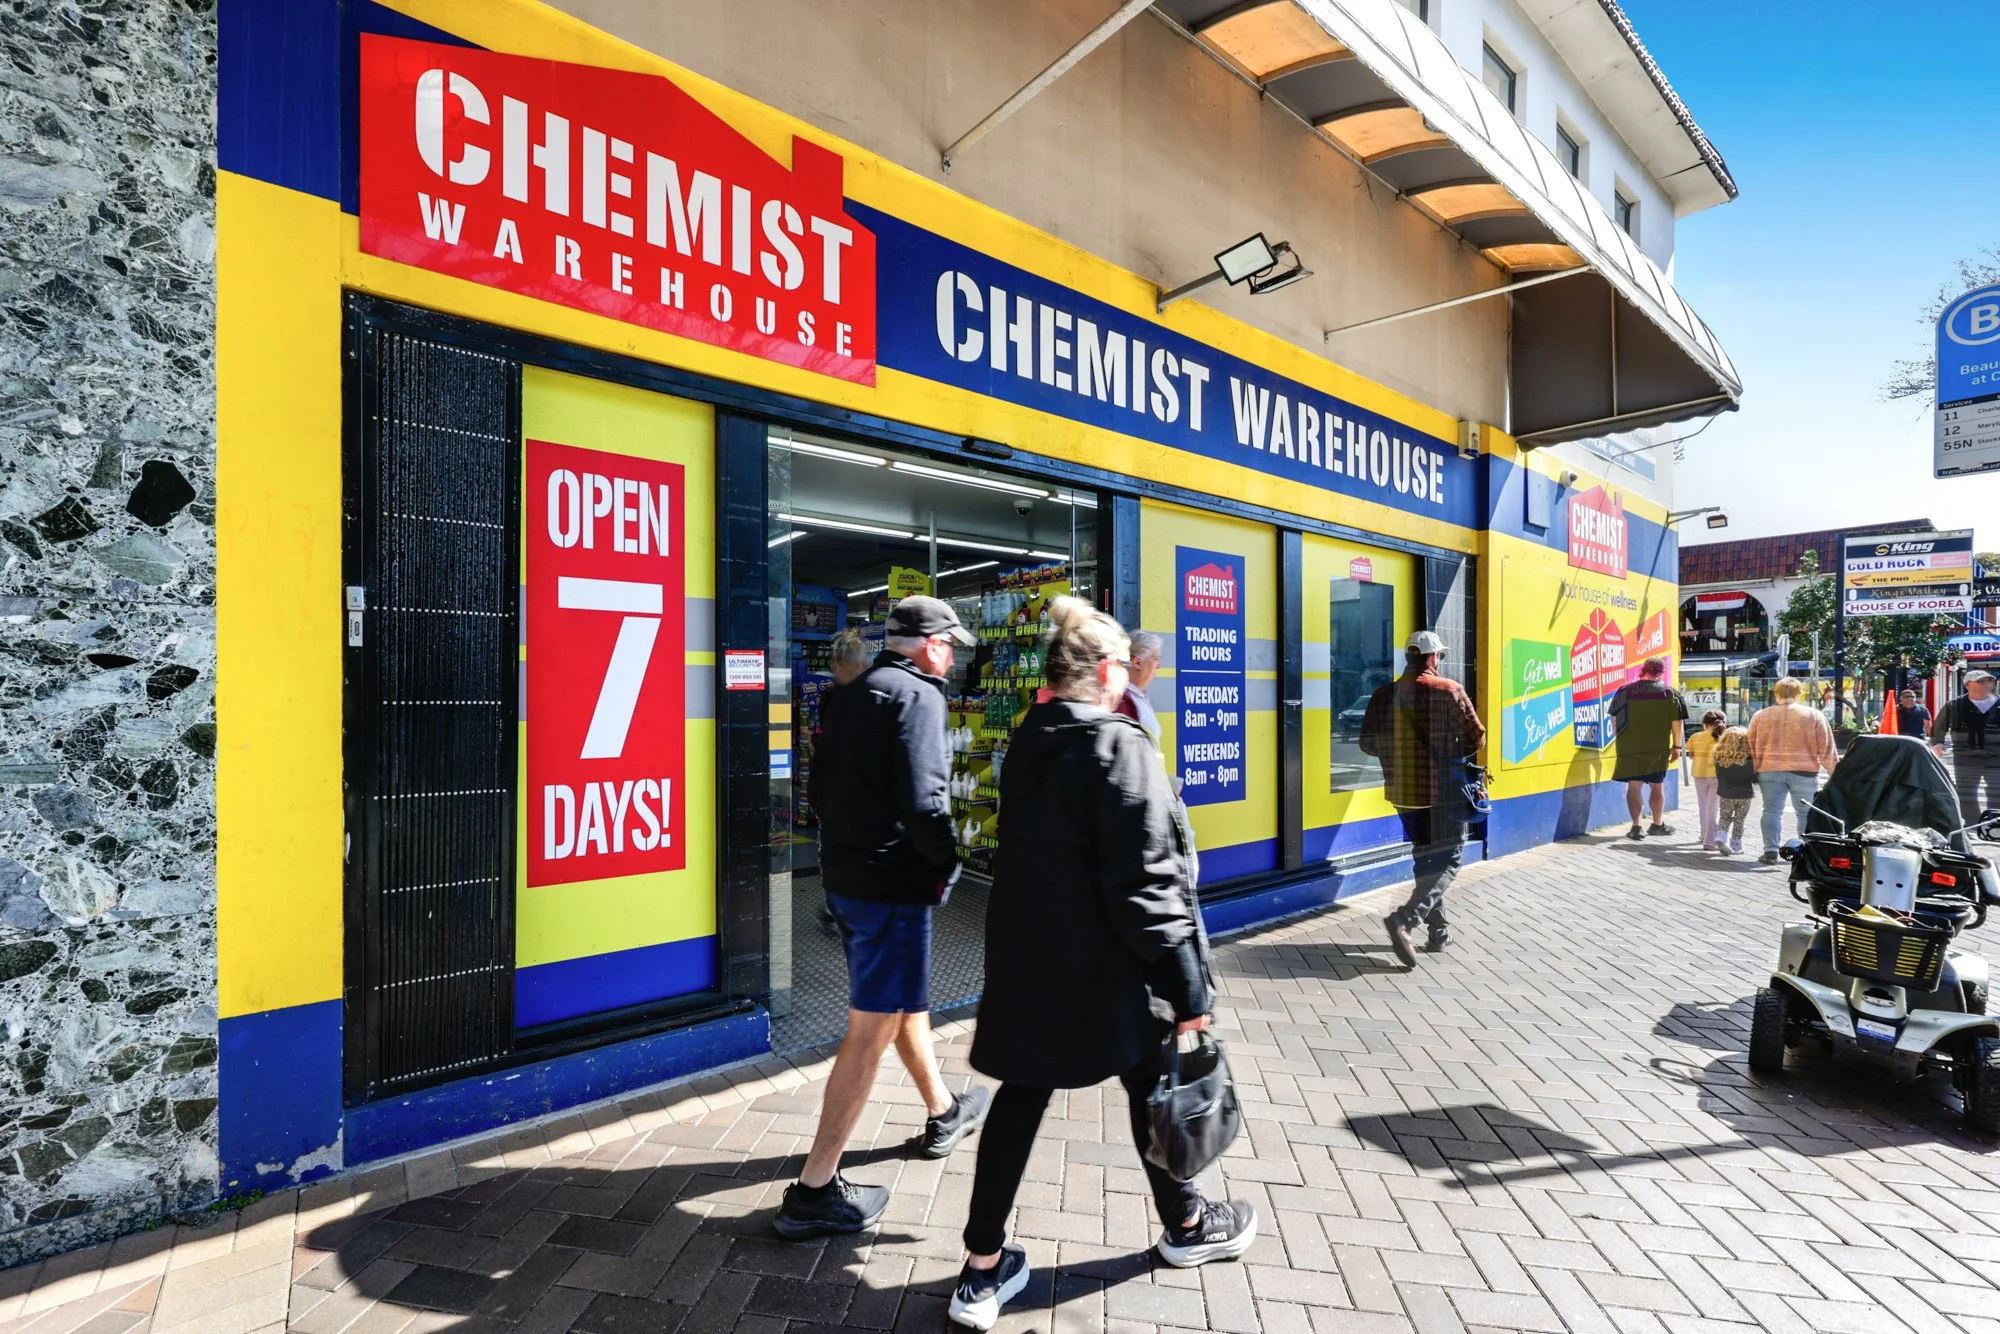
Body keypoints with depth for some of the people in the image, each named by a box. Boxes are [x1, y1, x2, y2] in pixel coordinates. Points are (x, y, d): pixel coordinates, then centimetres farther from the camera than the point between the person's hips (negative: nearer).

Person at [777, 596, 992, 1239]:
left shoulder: (848, 697, 12)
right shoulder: (917, 697, -16)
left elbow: (824, 790, 15)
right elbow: (923, 802, -24)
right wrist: (948, 861, -9)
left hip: (845, 874, 10)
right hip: (894, 883, -10)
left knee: (905, 999, 25)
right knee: (872, 1030, -1)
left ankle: (943, 1112, 45)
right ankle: (814, 1191, 8)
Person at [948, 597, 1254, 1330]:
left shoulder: (1026, 744, 4)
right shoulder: (1119, 746, -19)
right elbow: (1144, 882, -21)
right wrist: (1188, 986, -14)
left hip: (1024, 958, 6)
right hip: (1101, 967, -6)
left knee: (1022, 1092, 15)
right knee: (1151, 1085, 17)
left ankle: (983, 1269, 22)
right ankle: (1185, 1225, 41)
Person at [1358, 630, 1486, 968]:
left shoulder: (1384, 694, -1)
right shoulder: (1448, 690, -10)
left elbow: (1368, 743, 3)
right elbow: (1476, 737, -6)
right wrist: (1453, 755, 13)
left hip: (1403, 791, 4)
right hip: (1443, 791, -4)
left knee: (1426, 859, 19)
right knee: (1447, 860, 3)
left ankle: (1439, 931, 24)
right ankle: (1405, 919, -17)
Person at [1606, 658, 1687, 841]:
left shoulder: (1624, 691, 0)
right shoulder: (1670, 693, -3)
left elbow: (1614, 719, 6)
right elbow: (1677, 722, -3)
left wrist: (1619, 739, 18)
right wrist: (1676, 746, 7)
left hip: (1629, 748, 0)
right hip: (1658, 749, 0)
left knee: (1634, 786, 5)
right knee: (1657, 785, 15)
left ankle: (1636, 826, 1)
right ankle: (1657, 824, 24)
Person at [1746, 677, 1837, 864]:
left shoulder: (1760, 715, 5)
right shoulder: (1813, 715, 2)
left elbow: (1752, 747, 8)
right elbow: (1826, 749, 3)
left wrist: (1755, 771, 15)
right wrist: (1835, 771, 10)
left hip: (1769, 770, 1)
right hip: (1804, 771, -1)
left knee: (1772, 810, 4)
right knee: (1805, 813, 8)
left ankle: (1771, 851, -2)